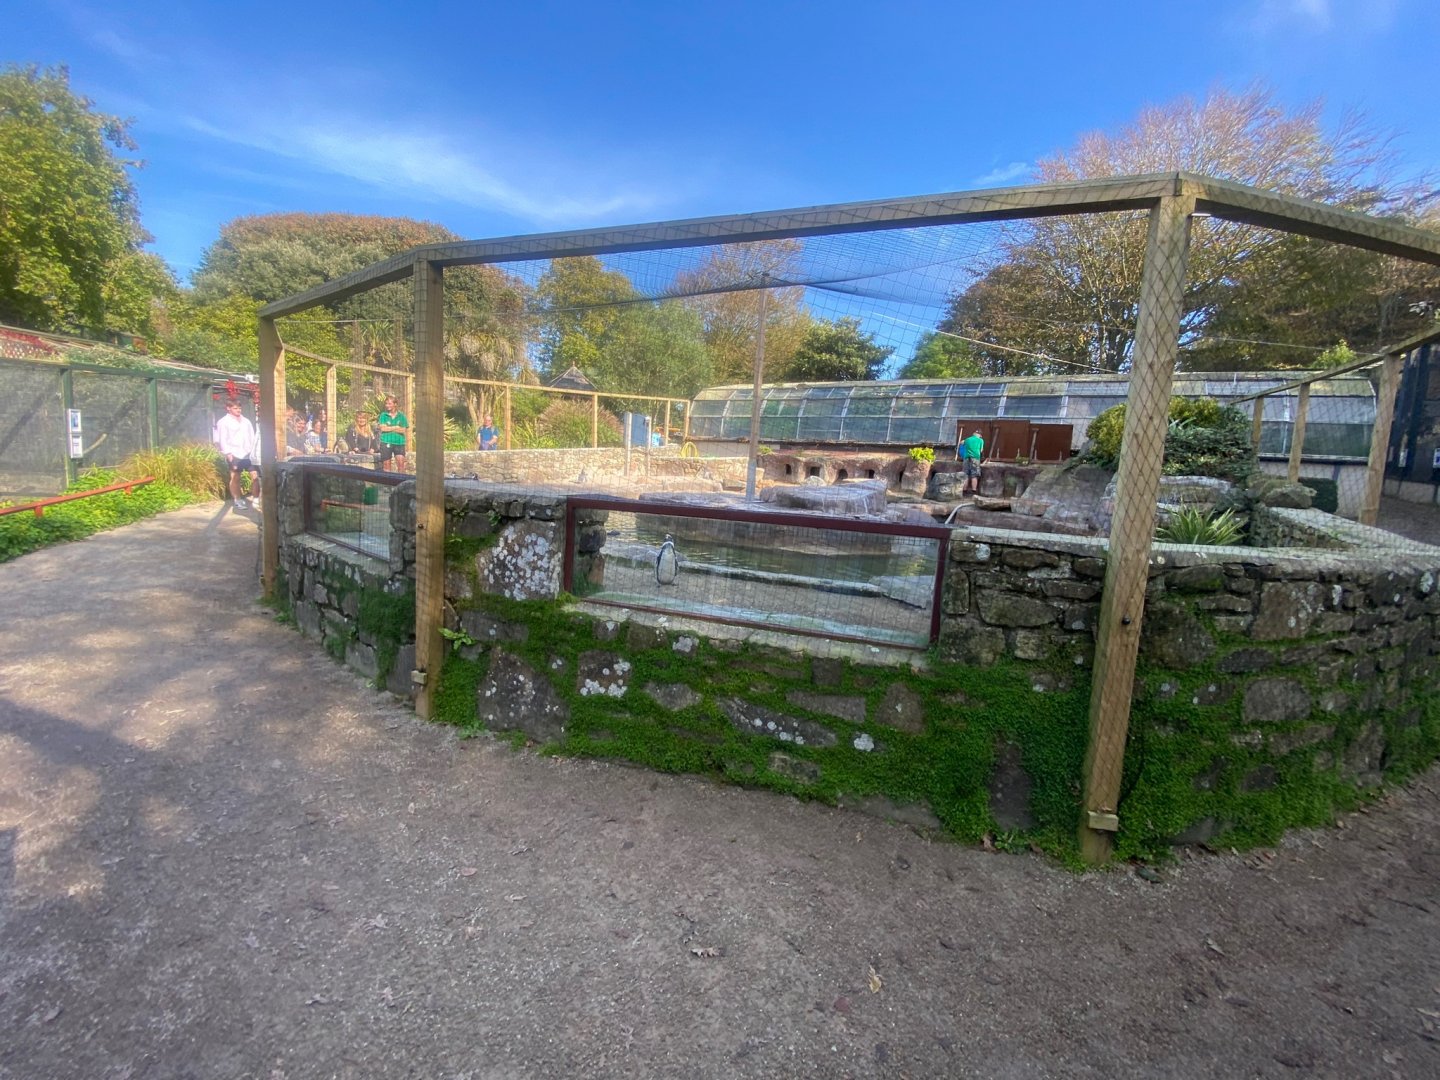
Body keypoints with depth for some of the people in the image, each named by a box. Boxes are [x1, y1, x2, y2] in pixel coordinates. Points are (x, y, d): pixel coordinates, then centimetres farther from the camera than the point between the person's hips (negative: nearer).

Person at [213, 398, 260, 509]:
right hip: (234, 454, -4)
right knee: (235, 478, 2)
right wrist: (228, 453, -13)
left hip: (248, 453, 4)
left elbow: (252, 437, 16)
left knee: (255, 475, -3)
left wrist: (255, 451, 7)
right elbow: (222, 440, -3)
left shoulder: (246, 421, 17)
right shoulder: (223, 422, 2)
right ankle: (238, 501, 9)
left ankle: (256, 499, 4)